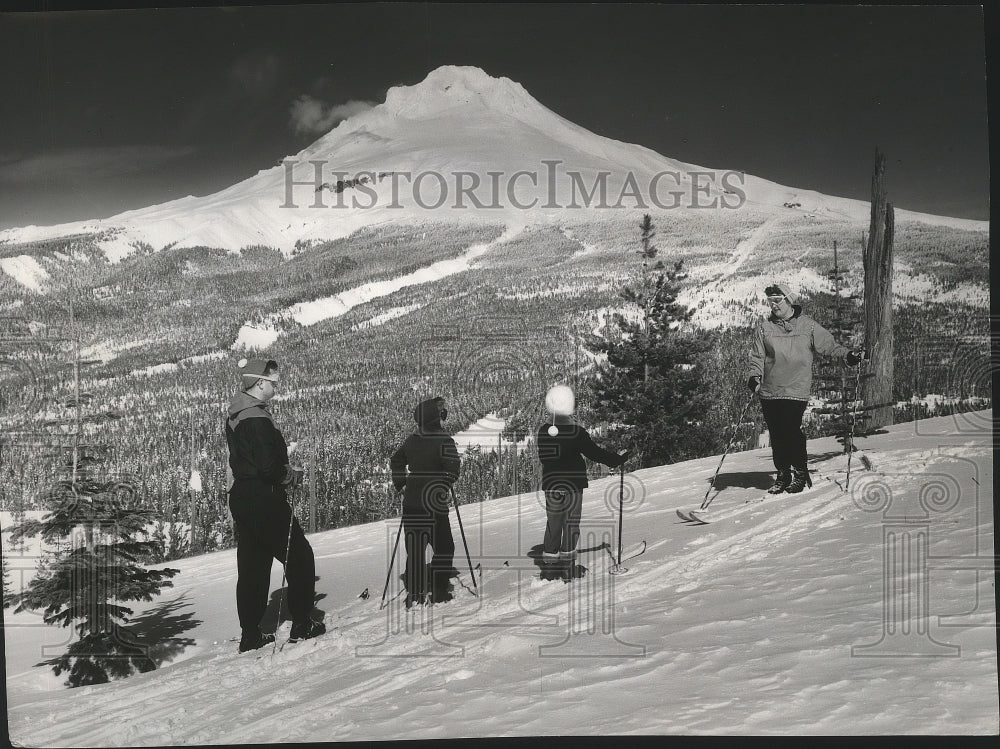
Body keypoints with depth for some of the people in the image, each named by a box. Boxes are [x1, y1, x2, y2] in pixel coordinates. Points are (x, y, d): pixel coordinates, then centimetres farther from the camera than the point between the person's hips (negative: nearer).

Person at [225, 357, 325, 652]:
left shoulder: (235, 416, 12)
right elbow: (268, 467, -25)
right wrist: (294, 475, -7)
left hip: (241, 497, 9)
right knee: (300, 556, 4)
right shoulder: (257, 418, -19)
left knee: (251, 566, 12)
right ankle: (302, 625, 9)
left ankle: (250, 635, 17)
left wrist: (285, 469, 10)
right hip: (265, 500, -9)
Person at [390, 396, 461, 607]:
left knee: (414, 549, 12)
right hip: (433, 503, -6)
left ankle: (413, 593, 14)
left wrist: (400, 485, 20)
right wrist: (446, 485, -1)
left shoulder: (411, 440, 6)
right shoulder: (444, 441, -13)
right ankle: (438, 590, 10)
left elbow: (395, 462, 14)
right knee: (443, 547, 9)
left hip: (411, 502, 6)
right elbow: (453, 468, -19)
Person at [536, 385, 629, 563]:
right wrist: (617, 460, 0)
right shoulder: (576, 432, -14)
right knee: (571, 519, 10)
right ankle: (567, 551, 13)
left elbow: (540, 457, 7)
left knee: (553, 519, 14)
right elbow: (594, 453, -11)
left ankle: (550, 552, 13)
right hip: (573, 481, -3)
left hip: (550, 481, 4)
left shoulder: (543, 431, -2)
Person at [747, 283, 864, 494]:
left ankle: (800, 474, 5)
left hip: (796, 390, -3)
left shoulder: (807, 325, 4)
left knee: (791, 431, -12)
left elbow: (828, 345, 5)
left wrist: (848, 354, -10)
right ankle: (782, 475, 19)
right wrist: (755, 376, -6)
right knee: (776, 435, 5)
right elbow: (757, 357, 10)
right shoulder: (764, 328, 9)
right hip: (769, 392, 3)